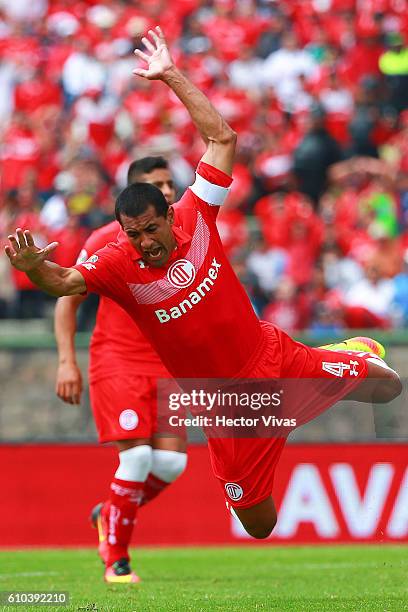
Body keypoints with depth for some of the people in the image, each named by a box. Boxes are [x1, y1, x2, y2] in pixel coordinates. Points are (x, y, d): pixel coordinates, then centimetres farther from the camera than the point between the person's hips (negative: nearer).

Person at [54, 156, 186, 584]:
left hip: (164, 363, 4)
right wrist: (67, 361, -7)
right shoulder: (107, 240, -6)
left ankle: (109, 515, 21)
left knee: (172, 460, -8)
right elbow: (68, 300, 1)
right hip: (115, 359, -4)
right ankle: (116, 559, -2)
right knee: (138, 453, -18)